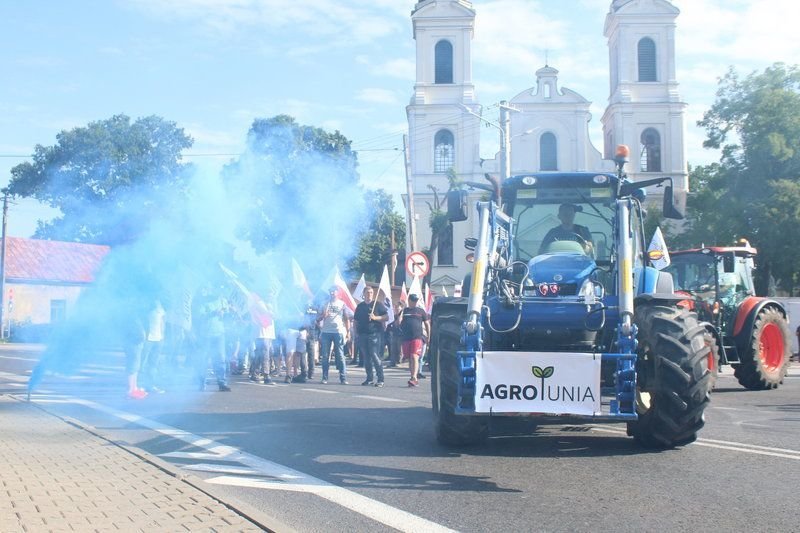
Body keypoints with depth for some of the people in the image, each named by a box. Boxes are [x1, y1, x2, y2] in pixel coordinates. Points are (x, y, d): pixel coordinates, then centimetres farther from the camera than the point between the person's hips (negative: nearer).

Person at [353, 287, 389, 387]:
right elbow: (356, 320, 21)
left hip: (374, 334, -5)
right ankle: (369, 379, 14)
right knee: (366, 357, 6)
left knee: (374, 355, -13)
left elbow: (386, 317, 0)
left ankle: (380, 379, -11)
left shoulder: (378, 305, 4)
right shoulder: (360, 306, 16)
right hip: (362, 334, 5)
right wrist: (356, 332, 11)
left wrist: (375, 317, -14)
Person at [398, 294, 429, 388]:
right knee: (410, 359, 9)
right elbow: (399, 324, 10)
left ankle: (414, 378, -26)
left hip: (417, 337, -4)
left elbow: (426, 324, 13)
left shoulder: (420, 311, 8)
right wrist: (401, 314, -7)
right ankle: (415, 379, 18)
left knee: (414, 357, -18)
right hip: (406, 338, 4)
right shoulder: (404, 311, 14)